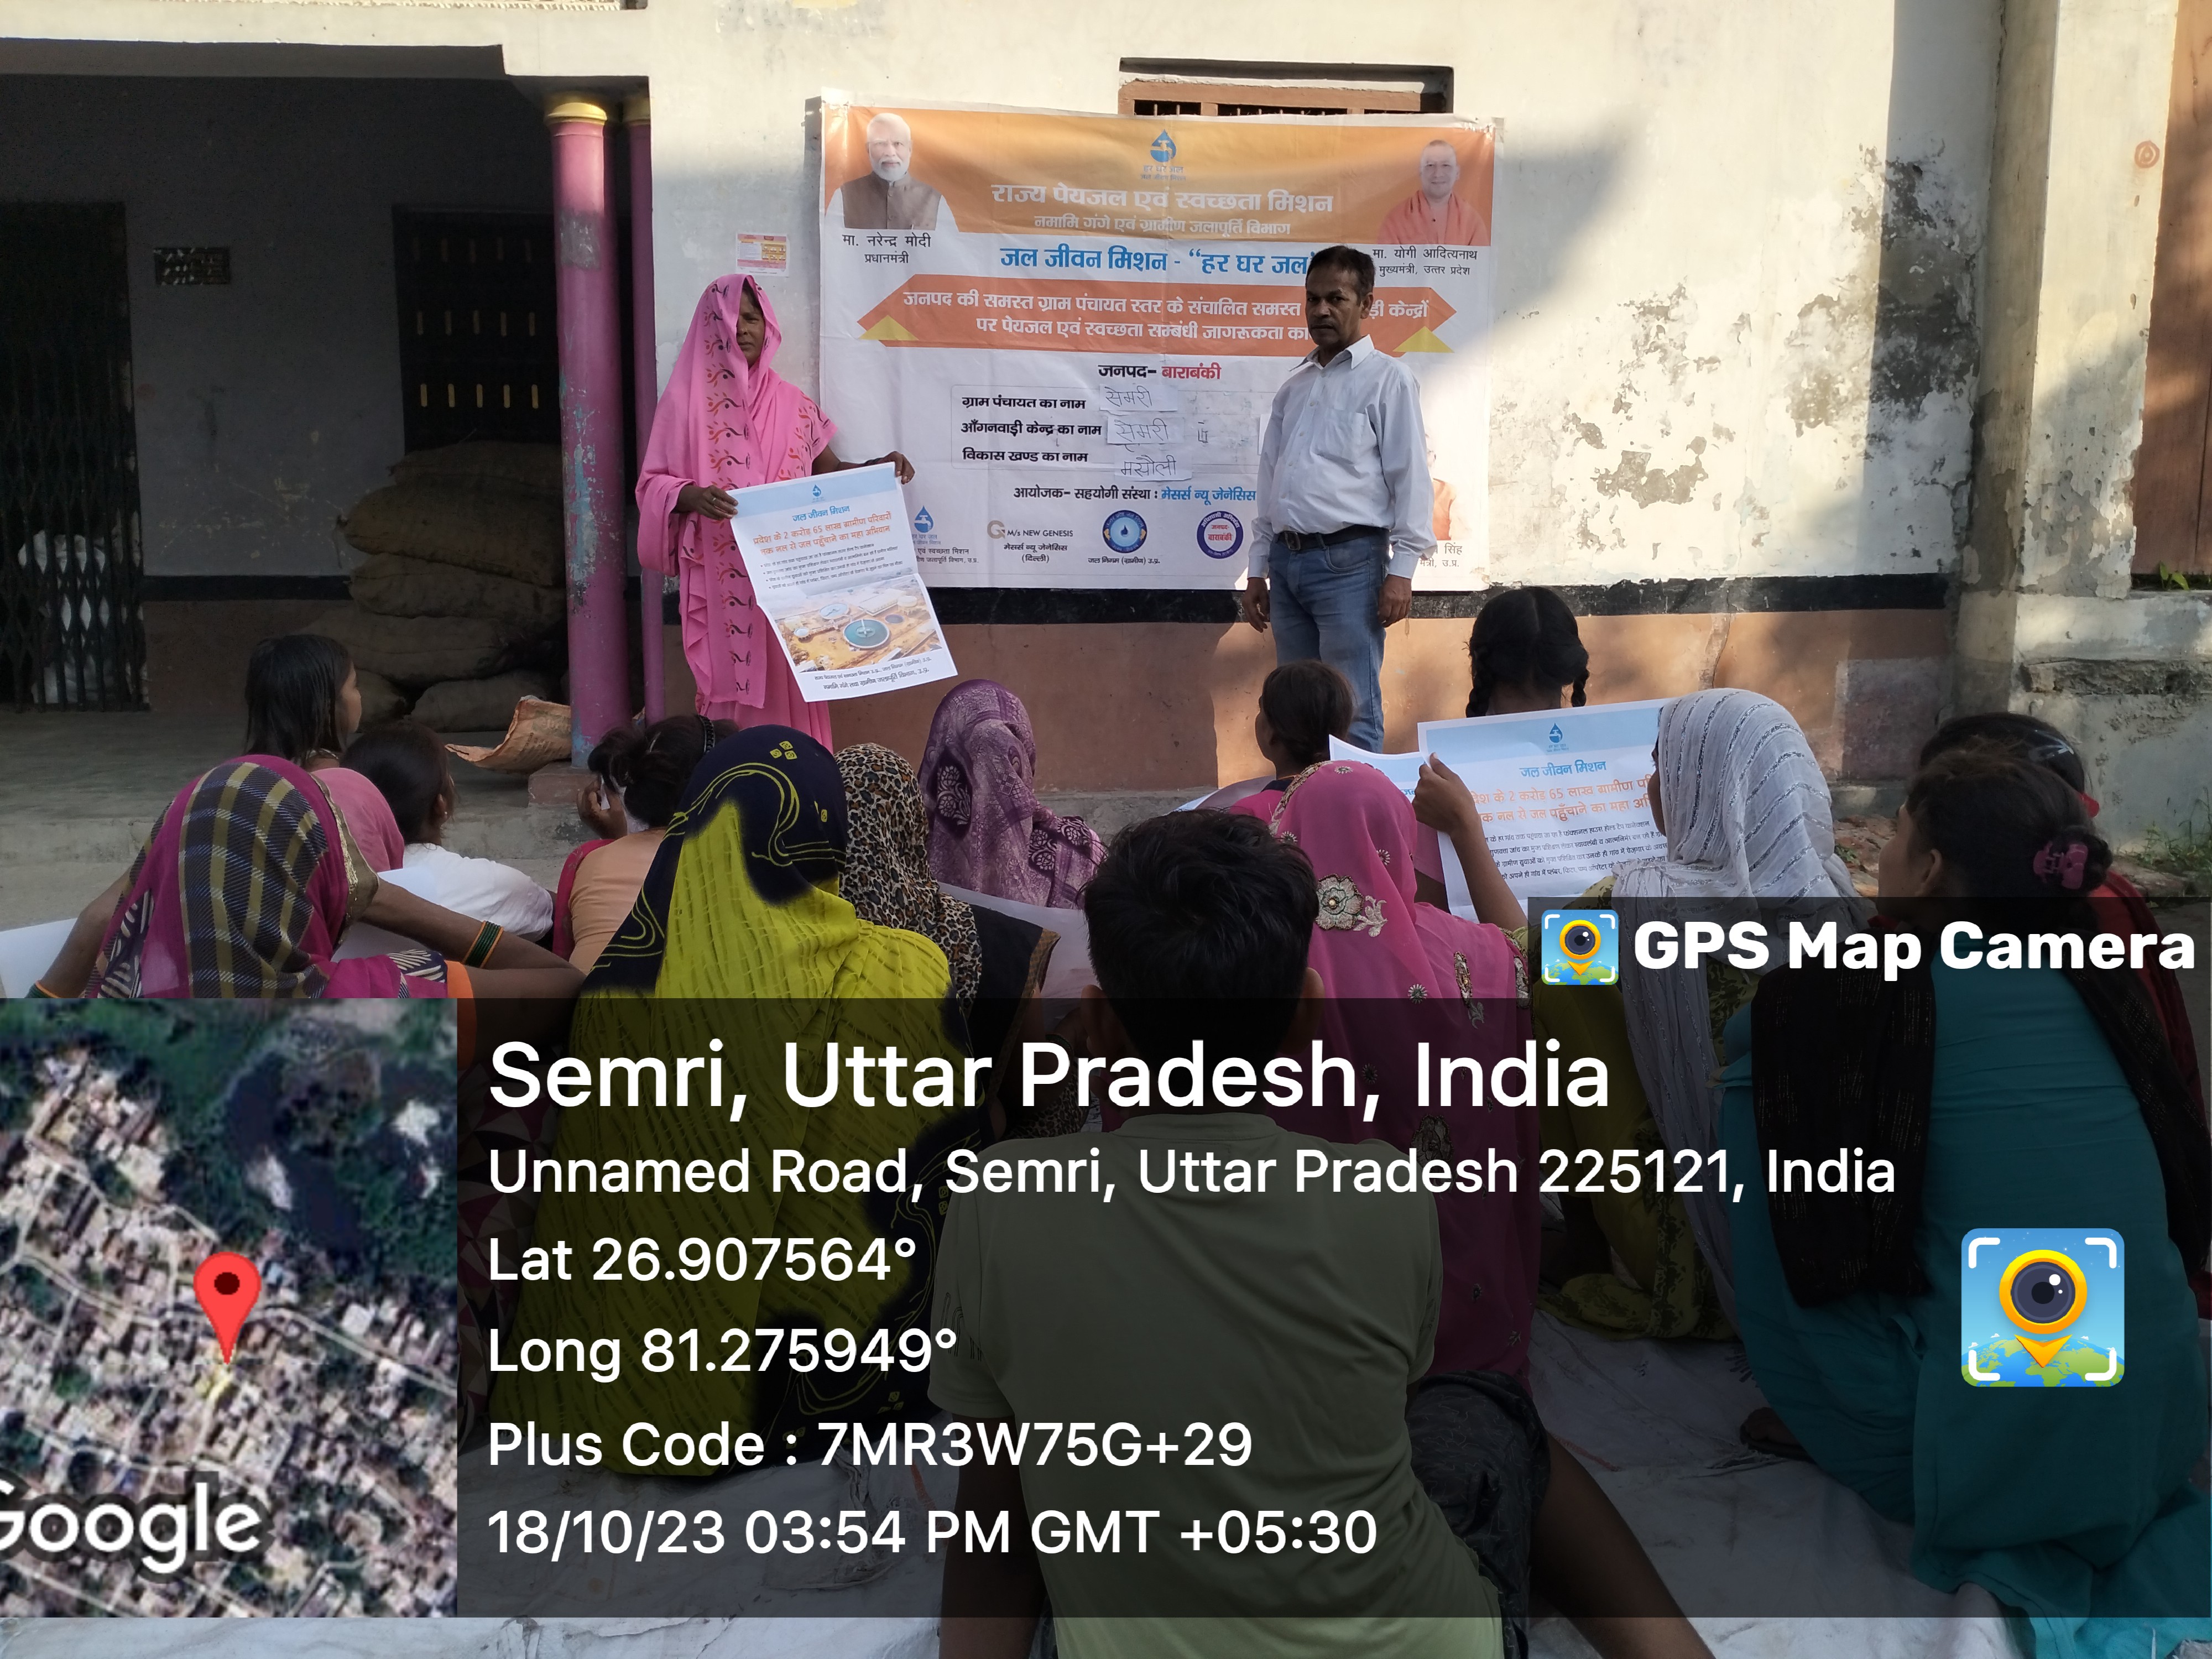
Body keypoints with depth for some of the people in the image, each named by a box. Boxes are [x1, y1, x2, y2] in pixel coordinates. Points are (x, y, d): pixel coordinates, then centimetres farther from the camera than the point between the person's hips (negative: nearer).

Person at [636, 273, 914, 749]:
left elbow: (825, 470, 16)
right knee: (733, 681, -6)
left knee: (789, 684, 1)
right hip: (724, 578, -3)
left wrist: (878, 466, -2)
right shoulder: (686, 400, 2)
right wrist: (690, 496, -21)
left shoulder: (791, 402, 11)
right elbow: (653, 483, 0)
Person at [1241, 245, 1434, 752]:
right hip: (1287, 559, 6)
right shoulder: (1294, 385, 18)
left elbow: (1410, 477, -6)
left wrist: (1401, 571, -13)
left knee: (1352, 716, -7)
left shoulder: (1387, 379, -1)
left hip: (1348, 561, -6)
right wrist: (1259, 568, 15)